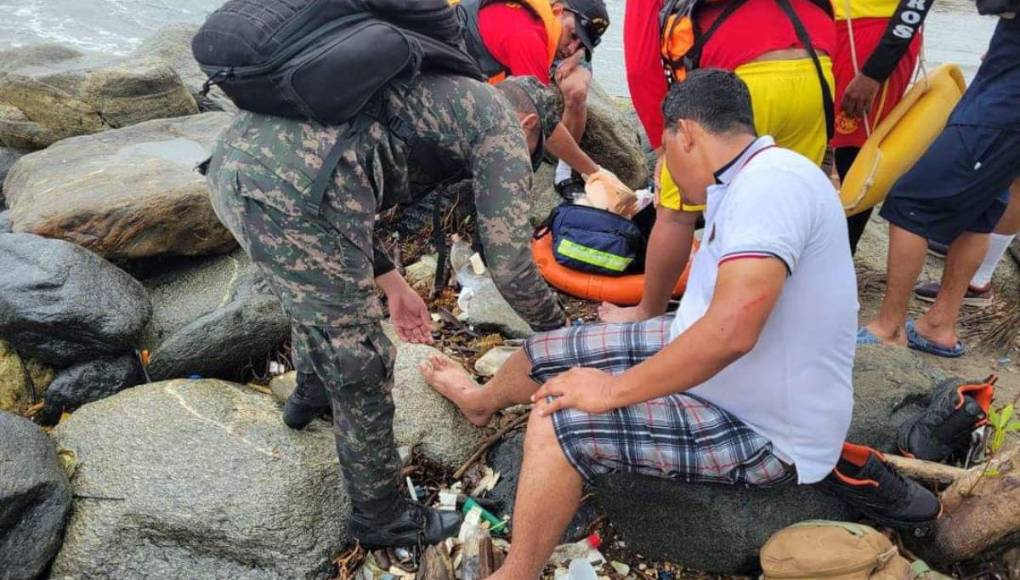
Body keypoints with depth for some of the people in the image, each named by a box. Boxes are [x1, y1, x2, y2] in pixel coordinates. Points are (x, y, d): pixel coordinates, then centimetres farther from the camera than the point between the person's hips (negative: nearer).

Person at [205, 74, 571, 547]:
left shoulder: (433, 88, 31)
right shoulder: (502, 126, 9)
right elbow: (510, 264, 3)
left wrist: (389, 281, 33)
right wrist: (560, 330, 22)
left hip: (233, 156, 10)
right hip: (290, 193, -10)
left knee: (316, 290, 36)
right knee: (360, 366, 7)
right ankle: (380, 517, 28)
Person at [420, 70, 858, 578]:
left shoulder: (771, 180, -26)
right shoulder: (750, 181, 6)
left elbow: (731, 332, -37)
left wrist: (612, 390, -25)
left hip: (765, 433, -9)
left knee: (556, 425, -20)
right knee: (550, 350, 12)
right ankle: (482, 401, 46)